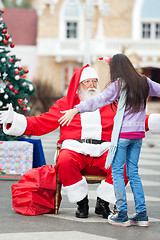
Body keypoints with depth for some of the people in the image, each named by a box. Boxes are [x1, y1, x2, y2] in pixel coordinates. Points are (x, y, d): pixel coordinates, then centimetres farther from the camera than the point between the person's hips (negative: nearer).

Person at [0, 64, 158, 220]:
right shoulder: (65, 104, 18)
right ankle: (81, 202, -16)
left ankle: (102, 202, -9)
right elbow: (40, 124, 12)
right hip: (75, 149, -1)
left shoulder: (109, 105, 23)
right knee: (65, 162, -37)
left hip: (103, 153, 1)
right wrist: (14, 120, -1)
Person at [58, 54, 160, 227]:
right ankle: (141, 214, 7)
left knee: (117, 171, 1)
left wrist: (75, 110, -18)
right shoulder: (144, 82, 8)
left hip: (123, 134, -6)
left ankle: (122, 214, -3)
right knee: (133, 172, 11)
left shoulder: (119, 85, -8)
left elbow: (99, 100, -16)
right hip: (138, 134, 6)